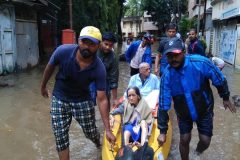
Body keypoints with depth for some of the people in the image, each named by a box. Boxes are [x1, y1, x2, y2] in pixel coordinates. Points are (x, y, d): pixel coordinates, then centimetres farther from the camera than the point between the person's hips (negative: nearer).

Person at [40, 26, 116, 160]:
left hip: (83, 100, 0)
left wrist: (108, 130, -24)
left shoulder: (99, 69, -27)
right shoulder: (63, 51, -26)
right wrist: (43, 86, 13)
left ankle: (100, 145, 50)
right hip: (59, 99, 1)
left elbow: (102, 100, -23)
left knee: (91, 132, 13)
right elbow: (50, 68, -4)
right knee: (61, 138, 1)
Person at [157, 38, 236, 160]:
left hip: (204, 110, 0)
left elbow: (219, 80, -11)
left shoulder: (200, 62, -28)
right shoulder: (166, 76, -22)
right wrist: (163, 131, -17)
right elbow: (163, 105, -19)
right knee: (184, 140, 6)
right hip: (183, 113, 1)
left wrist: (225, 98, 4)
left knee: (205, 141, 4)